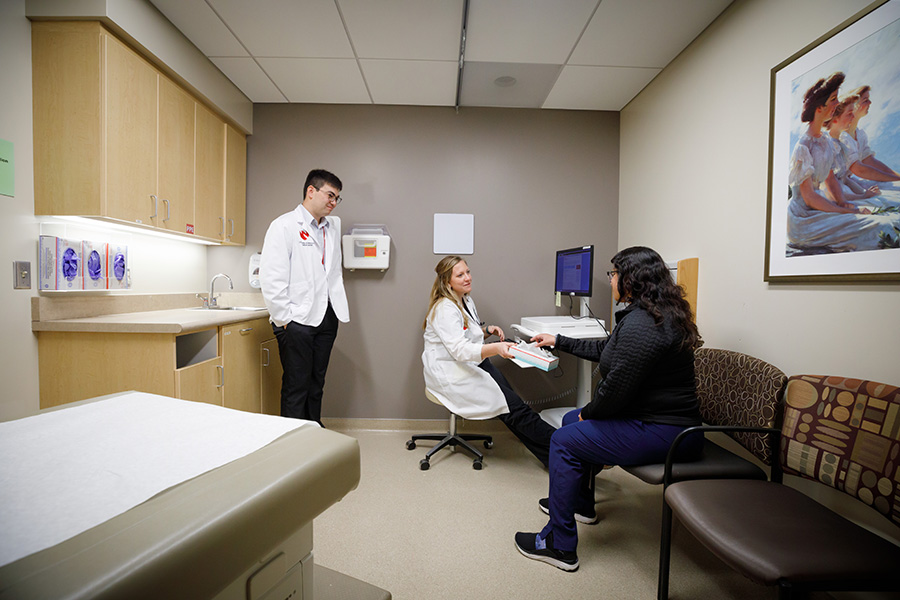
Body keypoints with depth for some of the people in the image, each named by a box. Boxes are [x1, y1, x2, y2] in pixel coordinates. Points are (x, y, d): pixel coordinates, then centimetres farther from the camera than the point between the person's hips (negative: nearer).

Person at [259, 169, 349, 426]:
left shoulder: (333, 225, 15)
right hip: (297, 319, -6)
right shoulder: (284, 225, -5)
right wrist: (284, 319, -12)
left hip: (327, 317, 6)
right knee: (296, 385, 3)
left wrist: (338, 302, 10)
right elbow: (271, 278, -11)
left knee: (317, 382, 16)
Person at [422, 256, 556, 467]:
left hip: (472, 364, 8)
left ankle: (550, 456, -19)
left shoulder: (466, 300, 11)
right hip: (450, 372, -8)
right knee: (509, 403, -22)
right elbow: (460, 350, -28)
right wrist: (496, 349, -43)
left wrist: (487, 330, 3)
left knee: (512, 401, -16)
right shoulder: (444, 309, -17)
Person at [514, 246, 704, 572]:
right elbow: (605, 349, 19)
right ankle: (580, 504, 40)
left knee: (563, 441, -7)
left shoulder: (640, 325, -27)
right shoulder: (658, 314, 10)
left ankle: (559, 545, 8)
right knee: (571, 419, 18)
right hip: (665, 419, 11)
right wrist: (559, 341, 24)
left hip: (662, 434, -11)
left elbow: (616, 388, -26)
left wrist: (589, 412, -6)